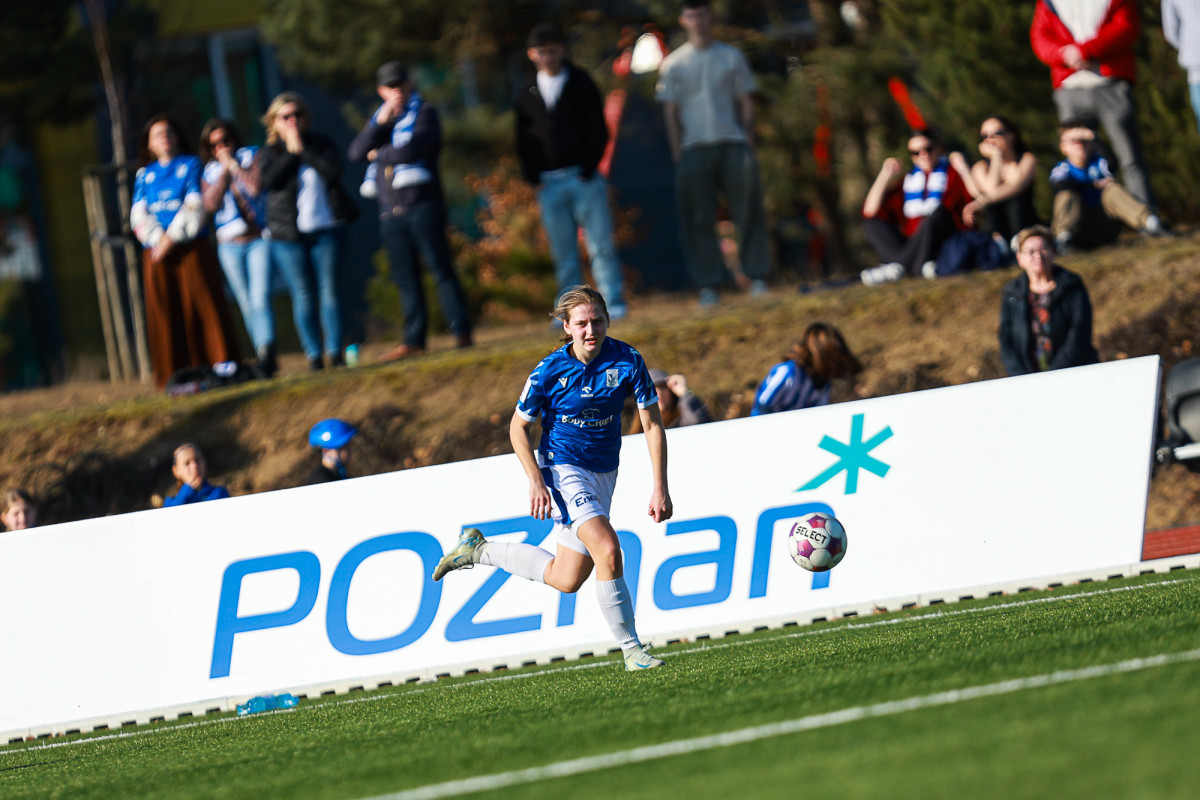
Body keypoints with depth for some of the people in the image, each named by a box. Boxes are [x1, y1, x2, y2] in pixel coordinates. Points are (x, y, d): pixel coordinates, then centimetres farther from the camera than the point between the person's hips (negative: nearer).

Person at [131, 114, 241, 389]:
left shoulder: (190, 165, 9)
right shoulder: (144, 175, 16)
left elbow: (194, 206, -3)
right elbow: (139, 215, 6)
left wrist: (171, 238, -12)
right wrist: (158, 239, -11)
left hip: (191, 248, -3)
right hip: (156, 252, 3)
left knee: (202, 307, -7)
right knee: (165, 312, -1)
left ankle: (220, 366, -5)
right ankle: (176, 374, 0)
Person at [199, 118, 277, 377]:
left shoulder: (252, 156, 4)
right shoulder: (210, 172, 13)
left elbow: (256, 186, -14)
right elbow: (211, 203, -5)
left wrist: (233, 164, -6)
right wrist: (225, 173, -7)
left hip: (258, 239, -4)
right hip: (230, 246, 4)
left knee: (260, 298, -18)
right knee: (247, 305, 4)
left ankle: (266, 352, -26)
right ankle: (267, 359, 10)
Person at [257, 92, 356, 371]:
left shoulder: (322, 144, 8)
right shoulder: (269, 152, 6)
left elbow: (333, 172, -10)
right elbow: (268, 180, -14)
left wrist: (303, 149, -9)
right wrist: (291, 152, -9)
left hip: (326, 230, 1)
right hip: (288, 235, -1)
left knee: (329, 291, -2)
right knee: (302, 295, -2)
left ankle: (335, 351, 0)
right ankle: (313, 355, 0)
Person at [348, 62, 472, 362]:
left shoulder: (424, 112, 0)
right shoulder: (378, 118, 18)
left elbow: (412, 150, -15)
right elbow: (356, 151, 4)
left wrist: (378, 154, 1)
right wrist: (381, 121, -8)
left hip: (422, 204, -5)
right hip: (391, 210, 5)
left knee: (440, 269, -7)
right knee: (406, 278, 6)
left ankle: (462, 332, -7)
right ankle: (414, 339, 9)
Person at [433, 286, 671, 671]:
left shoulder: (628, 361, -11)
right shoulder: (549, 371, -17)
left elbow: (653, 425, -6)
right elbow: (518, 427, -4)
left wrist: (660, 489, -12)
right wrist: (536, 482, -15)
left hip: (603, 473, 5)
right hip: (562, 468, -5)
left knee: (566, 579, 11)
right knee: (608, 550, -25)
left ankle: (479, 549, 30)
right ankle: (632, 649, -15)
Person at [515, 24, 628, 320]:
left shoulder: (581, 84, 6)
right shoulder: (526, 95, 12)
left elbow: (598, 130, 1)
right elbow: (523, 141, 14)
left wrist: (587, 171, -8)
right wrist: (533, 180, 2)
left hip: (584, 177, -2)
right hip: (548, 183, 2)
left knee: (601, 245, -6)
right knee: (563, 253, 1)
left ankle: (614, 303, -3)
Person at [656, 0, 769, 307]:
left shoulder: (732, 57, 13)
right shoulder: (673, 65, 9)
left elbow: (746, 104, 13)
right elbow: (671, 113, 6)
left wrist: (748, 147, 3)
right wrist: (679, 156, -3)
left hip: (732, 144, 1)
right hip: (694, 148, -1)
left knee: (749, 212, -5)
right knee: (699, 220, -4)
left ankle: (757, 279, -2)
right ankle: (708, 286, -3)